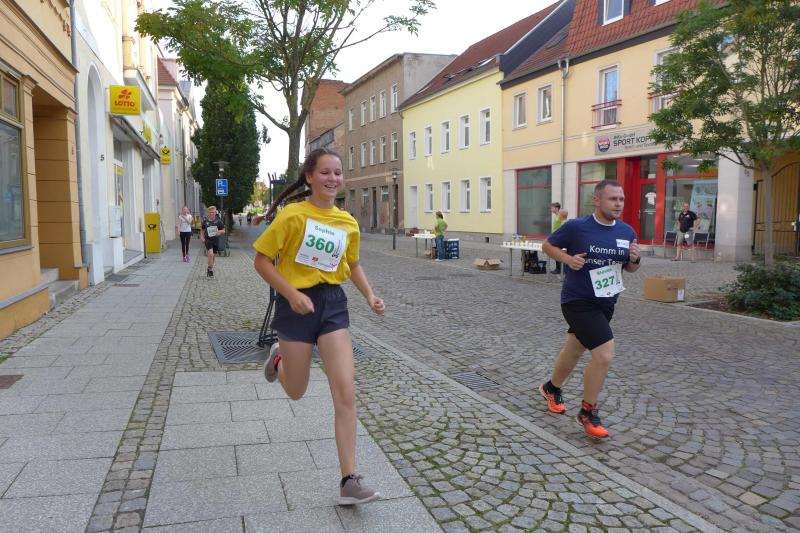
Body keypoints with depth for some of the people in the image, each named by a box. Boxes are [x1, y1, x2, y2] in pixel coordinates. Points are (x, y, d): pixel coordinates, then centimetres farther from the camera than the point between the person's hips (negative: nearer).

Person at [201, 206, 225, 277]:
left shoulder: (218, 221, -3)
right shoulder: (205, 221, 1)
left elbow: (223, 231, 1)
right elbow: (202, 230, 16)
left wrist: (219, 232, -21)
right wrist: (202, 238, 3)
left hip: (216, 240, 1)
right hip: (208, 239, -1)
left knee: (212, 256, 12)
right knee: (210, 254, -21)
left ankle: (210, 269, 29)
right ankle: (210, 269, -12)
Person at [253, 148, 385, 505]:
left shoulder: (348, 223, 3)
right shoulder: (293, 215, -11)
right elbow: (262, 261, -9)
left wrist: (370, 295, 4)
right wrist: (292, 294, -20)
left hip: (333, 302, 3)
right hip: (298, 303, -3)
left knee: (346, 392, -6)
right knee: (296, 392, 13)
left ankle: (349, 481, 2)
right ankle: (279, 357, 50)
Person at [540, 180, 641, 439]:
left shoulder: (627, 232, 0)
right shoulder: (576, 227, -16)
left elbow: (630, 268, 12)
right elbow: (548, 245, -3)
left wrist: (635, 259, -11)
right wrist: (568, 258, -20)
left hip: (606, 303, 7)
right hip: (578, 302, -7)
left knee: (574, 350, 23)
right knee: (604, 355, -16)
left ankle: (552, 389, 49)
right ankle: (587, 413, 5)